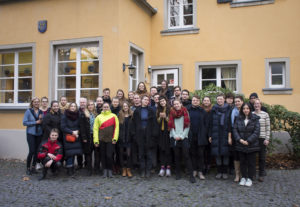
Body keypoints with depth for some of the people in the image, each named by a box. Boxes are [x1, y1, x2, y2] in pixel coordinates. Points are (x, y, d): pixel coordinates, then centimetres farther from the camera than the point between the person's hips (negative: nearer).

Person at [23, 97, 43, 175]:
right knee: (32, 151, -8)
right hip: (31, 133, -4)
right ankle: (28, 168, 9)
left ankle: (33, 167, 19)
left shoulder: (41, 112, 7)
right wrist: (35, 122, -13)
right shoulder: (28, 111, -4)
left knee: (37, 151, 6)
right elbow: (24, 122, -9)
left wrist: (41, 120, -10)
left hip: (39, 134, 4)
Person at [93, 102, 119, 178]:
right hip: (101, 139, 2)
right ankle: (105, 170, 18)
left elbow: (116, 128, 1)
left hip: (110, 139, -2)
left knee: (109, 155, -6)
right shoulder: (98, 117, 6)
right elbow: (95, 129, 3)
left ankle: (110, 170, 11)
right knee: (103, 155, 6)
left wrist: (115, 138, -6)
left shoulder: (114, 116, 3)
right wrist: (96, 140, -4)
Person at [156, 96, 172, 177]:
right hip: (161, 132, 4)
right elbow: (157, 122, 11)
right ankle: (162, 168, 5)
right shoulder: (158, 110, 12)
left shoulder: (170, 110, -3)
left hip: (168, 132, -4)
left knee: (168, 149, -3)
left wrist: (165, 117, -16)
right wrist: (160, 117, -7)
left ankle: (168, 168, 3)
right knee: (161, 150, 2)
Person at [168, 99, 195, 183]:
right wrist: (175, 136, -5)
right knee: (177, 156, 5)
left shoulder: (185, 112, 3)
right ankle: (178, 173, 15)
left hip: (184, 137, -2)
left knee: (186, 156, -7)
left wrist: (182, 136, -7)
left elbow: (187, 126, 0)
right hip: (174, 138, 2)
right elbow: (171, 126, 6)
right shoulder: (172, 113, 10)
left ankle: (191, 175, -4)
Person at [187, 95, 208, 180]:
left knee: (200, 154, 2)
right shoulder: (187, 110, 3)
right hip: (191, 136, 1)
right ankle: (194, 170, 19)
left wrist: (205, 134, -5)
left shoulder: (203, 111, 4)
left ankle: (200, 171, 8)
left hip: (200, 136, 0)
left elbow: (206, 124, 4)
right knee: (193, 153, 8)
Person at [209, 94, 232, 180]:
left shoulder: (228, 110, 1)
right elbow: (211, 123, 7)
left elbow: (230, 123, -4)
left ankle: (225, 172, 12)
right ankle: (219, 172, 15)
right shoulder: (213, 110, 6)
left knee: (225, 153, 0)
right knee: (217, 153, 3)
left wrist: (229, 136, -10)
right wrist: (210, 135, 4)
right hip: (216, 135, 2)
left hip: (225, 135, -1)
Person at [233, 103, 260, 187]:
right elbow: (235, 130, 1)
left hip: (252, 145, -2)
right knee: (242, 162, 12)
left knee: (251, 162, 6)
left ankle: (250, 178, 19)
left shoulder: (255, 119, -5)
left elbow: (256, 132, -10)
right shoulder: (238, 119, 3)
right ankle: (243, 177, 25)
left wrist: (248, 141, -16)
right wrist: (240, 139, -13)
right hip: (241, 145, 3)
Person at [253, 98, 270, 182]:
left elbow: (268, 128, 0)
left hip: (262, 139, -1)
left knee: (262, 157, 5)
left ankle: (261, 174, 16)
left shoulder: (265, 114, 1)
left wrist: (267, 139, -5)